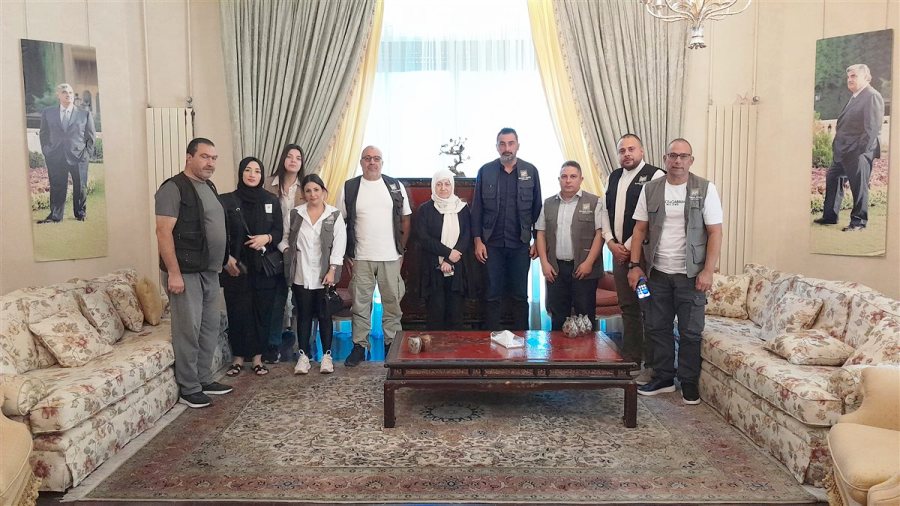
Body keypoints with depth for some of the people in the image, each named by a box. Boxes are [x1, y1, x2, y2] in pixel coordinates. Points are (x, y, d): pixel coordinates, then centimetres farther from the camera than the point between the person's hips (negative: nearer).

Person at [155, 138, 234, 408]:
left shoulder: (209, 187, 15)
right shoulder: (173, 188, -11)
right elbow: (163, 232, -17)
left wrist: (223, 261, 19)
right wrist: (174, 273, -21)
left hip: (210, 271, 9)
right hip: (186, 273, -9)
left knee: (210, 328, 14)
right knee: (188, 331, -2)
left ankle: (205, 380, 26)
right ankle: (189, 389, 9)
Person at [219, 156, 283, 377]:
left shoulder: (272, 201, 6)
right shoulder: (227, 201, 0)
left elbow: (279, 232, 5)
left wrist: (267, 238, -15)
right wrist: (227, 258, -12)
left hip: (264, 266, 2)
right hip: (236, 266, -1)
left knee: (262, 310, 4)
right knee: (237, 311, 2)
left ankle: (257, 357, 15)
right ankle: (238, 357, 15)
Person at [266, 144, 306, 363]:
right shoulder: (270, 184, 2)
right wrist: (277, 243, -6)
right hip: (276, 248, -1)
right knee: (277, 297, 1)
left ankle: (289, 341, 20)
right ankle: (274, 344, 11)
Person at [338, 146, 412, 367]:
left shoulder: (395, 186, 4)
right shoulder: (349, 188, 2)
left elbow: (405, 220, 8)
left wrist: (402, 250, 4)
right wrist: (347, 253, 1)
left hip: (391, 257, 1)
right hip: (361, 258, 0)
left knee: (392, 301, 6)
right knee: (360, 303, 5)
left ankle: (392, 344, 18)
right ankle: (359, 346, 14)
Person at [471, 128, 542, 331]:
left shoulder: (530, 171, 2)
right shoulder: (485, 171, 1)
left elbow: (537, 209, 4)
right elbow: (477, 209, 2)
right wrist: (478, 241, -3)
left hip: (521, 244, 1)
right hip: (492, 244, 0)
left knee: (520, 296, 9)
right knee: (493, 296, 6)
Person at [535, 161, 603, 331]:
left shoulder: (593, 202, 0)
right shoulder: (549, 204, 12)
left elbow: (600, 233, -6)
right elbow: (541, 234, 11)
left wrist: (588, 263, -13)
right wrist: (544, 263, 0)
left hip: (584, 268, -3)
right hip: (555, 268, 3)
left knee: (585, 316, 2)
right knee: (557, 316, 9)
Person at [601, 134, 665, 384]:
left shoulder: (655, 175, -8)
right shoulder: (614, 177, 15)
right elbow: (606, 211, 16)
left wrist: (630, 247, -12)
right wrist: (611, 242, 3)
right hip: (619, 252, 7)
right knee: (628, 308, 13)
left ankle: (651, 366, 6)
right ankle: (630, 360, 22)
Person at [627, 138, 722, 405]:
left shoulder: (705, 189, -4)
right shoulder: (650, 189, 3)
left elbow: (715, 232, -6)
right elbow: (640, 229, 5)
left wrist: (708, 271, -12)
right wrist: (635, 265, -2)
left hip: (691, 274, -2)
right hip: (657, 272, 3)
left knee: (690, 331, 5)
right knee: (657, 327, 10)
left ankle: (689, 382, 20)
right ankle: (663, 377, 24)